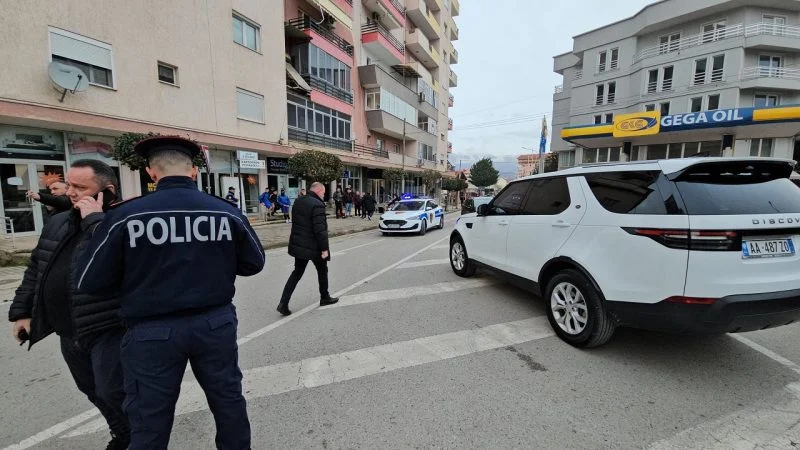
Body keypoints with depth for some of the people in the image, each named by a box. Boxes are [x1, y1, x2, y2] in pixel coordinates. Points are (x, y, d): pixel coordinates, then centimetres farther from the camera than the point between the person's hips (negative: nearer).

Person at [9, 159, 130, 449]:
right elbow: (36, 270, 19)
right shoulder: (57, 224, 10)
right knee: (95, 392, 22)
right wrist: (21, 310, 16)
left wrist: (95, 219, -27)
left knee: (114, 393, -1)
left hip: (109, 330, -8)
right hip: (69, 333, 9)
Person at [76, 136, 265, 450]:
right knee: (228, 399, 20)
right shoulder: (227, 212, -6)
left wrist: (138, 278, 12)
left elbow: (90, 283, -3)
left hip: (152, 332, -1)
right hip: (216, 323, 2)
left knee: (150, 421, 16)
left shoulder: (126, 216, -11)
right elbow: (254, 263, 5)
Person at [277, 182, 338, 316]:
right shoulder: (317, 205, -20)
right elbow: (320, 229, -23)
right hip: (313, 246, -7)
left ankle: (283, 303, 5)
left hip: (298, 244, 7)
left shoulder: (298, 201, 8)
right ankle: (324, 298, 30)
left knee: (297, 272, 13)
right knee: (322, 271, 15)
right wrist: (324, 248, -18)